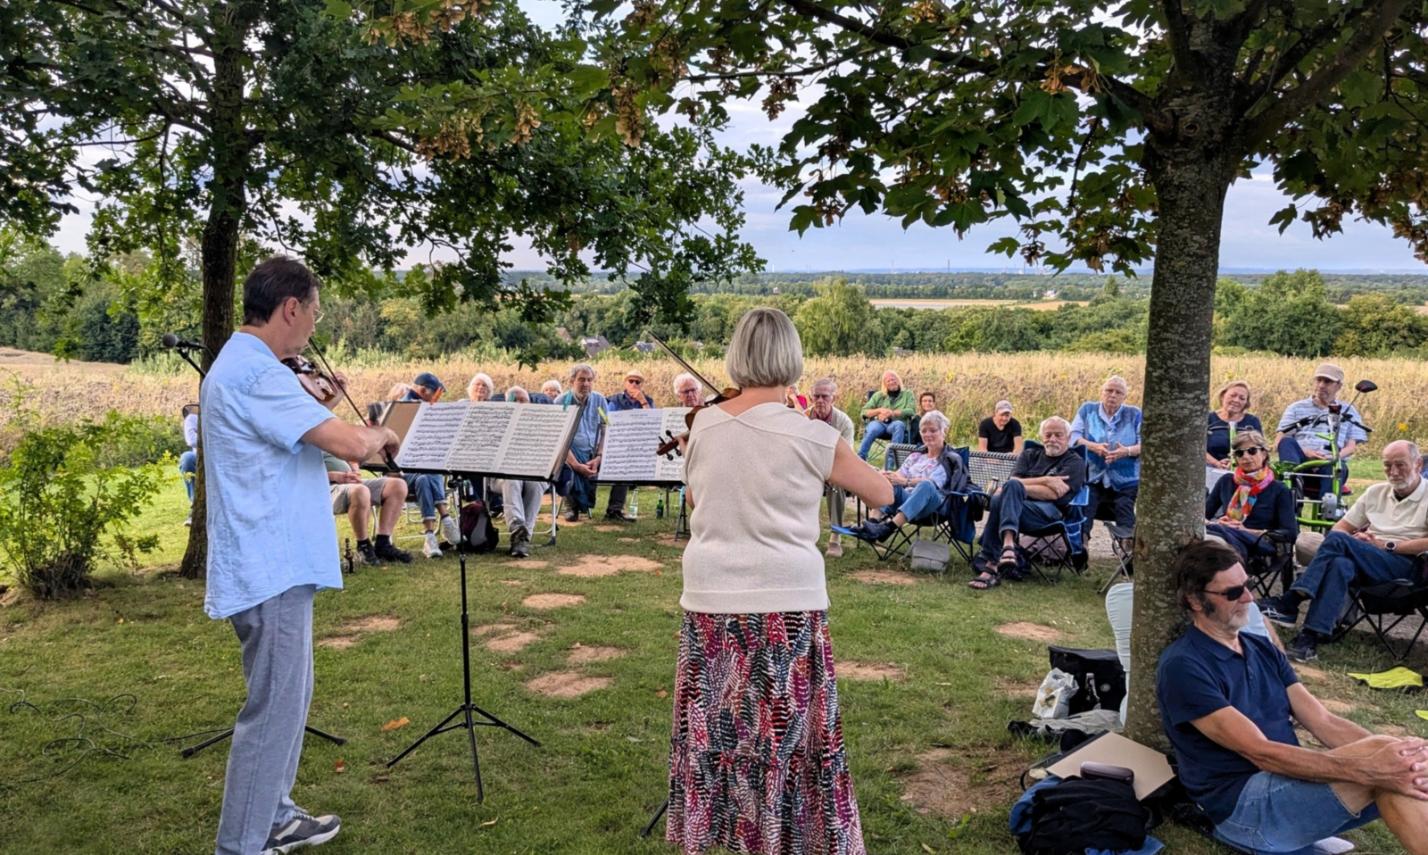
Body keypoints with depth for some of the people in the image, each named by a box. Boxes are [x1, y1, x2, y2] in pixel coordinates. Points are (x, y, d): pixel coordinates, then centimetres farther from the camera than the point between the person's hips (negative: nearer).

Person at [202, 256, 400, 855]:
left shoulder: (239, 366, 14)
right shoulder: (254, 371, -20)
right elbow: (351, 443, -26)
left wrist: (321, 407, 9)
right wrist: (380, 433, -5)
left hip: (273, 564, 11)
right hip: (271, 569, -11)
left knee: (288, 696, 21)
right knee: (276, 707, -2)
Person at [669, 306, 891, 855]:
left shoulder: (703, 425, 0)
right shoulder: (812, 437, -11)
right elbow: (882, 494, 3)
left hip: (710, 599, 3)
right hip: (786, 602, -3)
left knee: (712, 729, 16)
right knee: (785, 737, 10)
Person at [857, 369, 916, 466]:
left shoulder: (907, 394, 17)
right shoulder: (878, 395, 19)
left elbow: (910, 411, -1)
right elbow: (864, 412, 11)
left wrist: (892, 413, -11)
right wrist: (880, 410, -6)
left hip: (896, 423, -1)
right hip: (879, 423, 1)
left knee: (899, 425, -38)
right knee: (872, 429, -36)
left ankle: (889, 464, -45)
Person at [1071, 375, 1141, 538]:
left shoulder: (1134, 414, 11)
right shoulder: (1087, 409, 12)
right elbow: (1073, 436, 1)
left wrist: (1127, 451, -23)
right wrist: (1094, 447, -19)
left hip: (1124, 482, 1)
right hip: (1091, 477, 0)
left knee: (1125, 524, -6)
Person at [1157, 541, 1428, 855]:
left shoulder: (1263, 650, 14)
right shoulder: (1183, 667, -14)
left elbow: (1324, 723, 4)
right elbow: (1261, 753, -20)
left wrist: (1396, 750, -16)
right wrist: (1368, 768, -28)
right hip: (1241, 804, -7)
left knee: (1397, 769, -16)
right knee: (1378, 769, -26)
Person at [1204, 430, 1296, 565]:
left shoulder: (1278, 491, 11)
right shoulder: (1226, 481, 21)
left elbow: (1291, 534, 1)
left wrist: (1247, 531, -7)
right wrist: (1214, 524, -4)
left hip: (1251, 545, -3)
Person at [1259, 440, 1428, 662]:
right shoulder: (1376, 492, 22)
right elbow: (1340, 527, 20)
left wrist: (1388, 545, -13)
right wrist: (1355, 539, -3)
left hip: (1404, 564, -4)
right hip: (1364, 561, 4)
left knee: (1338, 541, -30)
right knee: (1340, 564, -35)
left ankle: (1288, 604, -36)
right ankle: (1311, 637, -45)